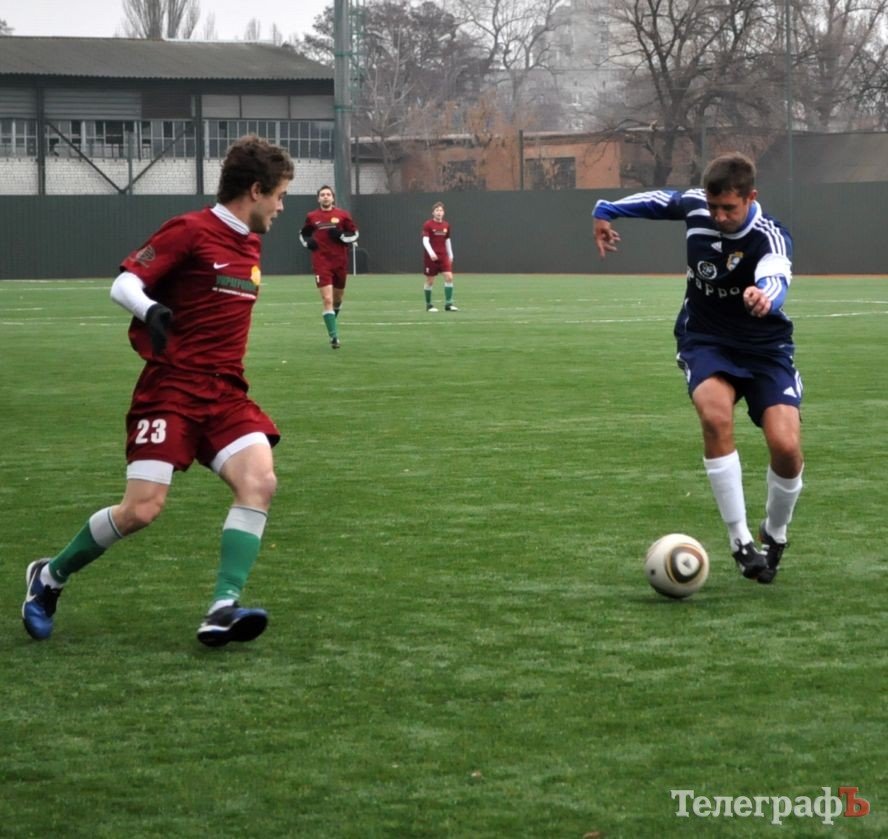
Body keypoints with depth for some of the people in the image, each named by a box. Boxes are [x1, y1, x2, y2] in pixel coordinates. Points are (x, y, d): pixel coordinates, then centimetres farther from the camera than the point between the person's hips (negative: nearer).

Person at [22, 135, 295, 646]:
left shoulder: (251, 243, 14)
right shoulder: (190, 232, -9)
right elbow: (124, 283, -12)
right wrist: (150, 310, -31)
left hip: (225, 393, 7)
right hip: (171, 389, -7)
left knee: (259, 481, -18)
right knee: (142, 509, -12)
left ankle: (223, 611, -19)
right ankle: (50, 577, 14)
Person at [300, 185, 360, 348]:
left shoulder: (342, 215, 2)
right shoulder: (311, 217, 4)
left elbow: (354, 234, 6)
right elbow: (303, 234, 19)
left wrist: (341, 235, -12)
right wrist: (307, 242, -3)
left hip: (340, 261, 2)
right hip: (321, 262, -2)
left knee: (338, 298, 17)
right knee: (327, 299, -15)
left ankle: (332, 320, 47)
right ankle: (334, 336, -16)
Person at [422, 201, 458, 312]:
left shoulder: (446, 225, 8)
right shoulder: (428, 225, -7)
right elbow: (425, 240, -16)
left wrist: (450, 254, 16)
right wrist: (431, 252, -29)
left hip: (443, 256, 4)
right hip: (431, 256, -4)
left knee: (449, 277, -11)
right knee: (430, 281, 2)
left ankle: (448, 303, -8)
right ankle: (429, 304, 16)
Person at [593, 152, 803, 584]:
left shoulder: (770, 237, -25)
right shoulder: (694, 206, -11)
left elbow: (776, 277, -49)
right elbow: (661, 199, 14)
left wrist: (766, 296, -72)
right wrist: (607, 211, 21)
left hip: (764, 346, -2)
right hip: (706, 340, 2)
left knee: (786, 446, -18)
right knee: (715, 416, -30)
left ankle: (774, 536, 15)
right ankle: (740, 541, -22)